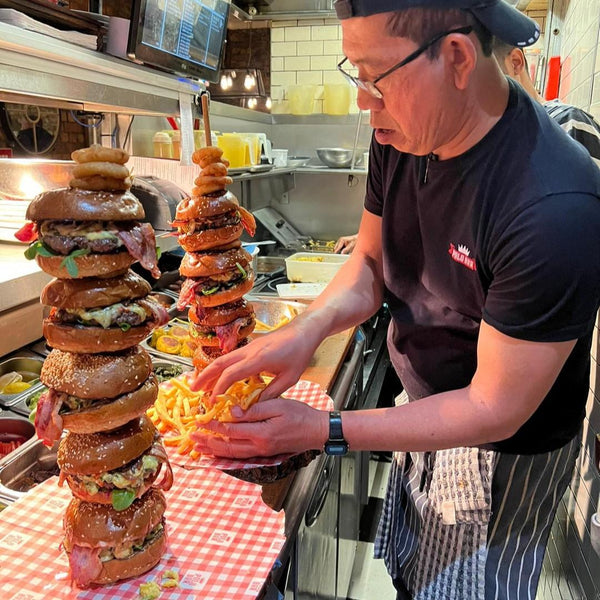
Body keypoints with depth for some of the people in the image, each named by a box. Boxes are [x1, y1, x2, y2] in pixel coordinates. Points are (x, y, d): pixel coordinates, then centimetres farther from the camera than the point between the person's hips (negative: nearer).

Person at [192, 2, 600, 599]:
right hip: (421, 404, 6)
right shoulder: (402, 136, -13)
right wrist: (307, 328, -21)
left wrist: (324, 431, -27)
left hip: (501, 451, -6)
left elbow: (494, 411, -28)